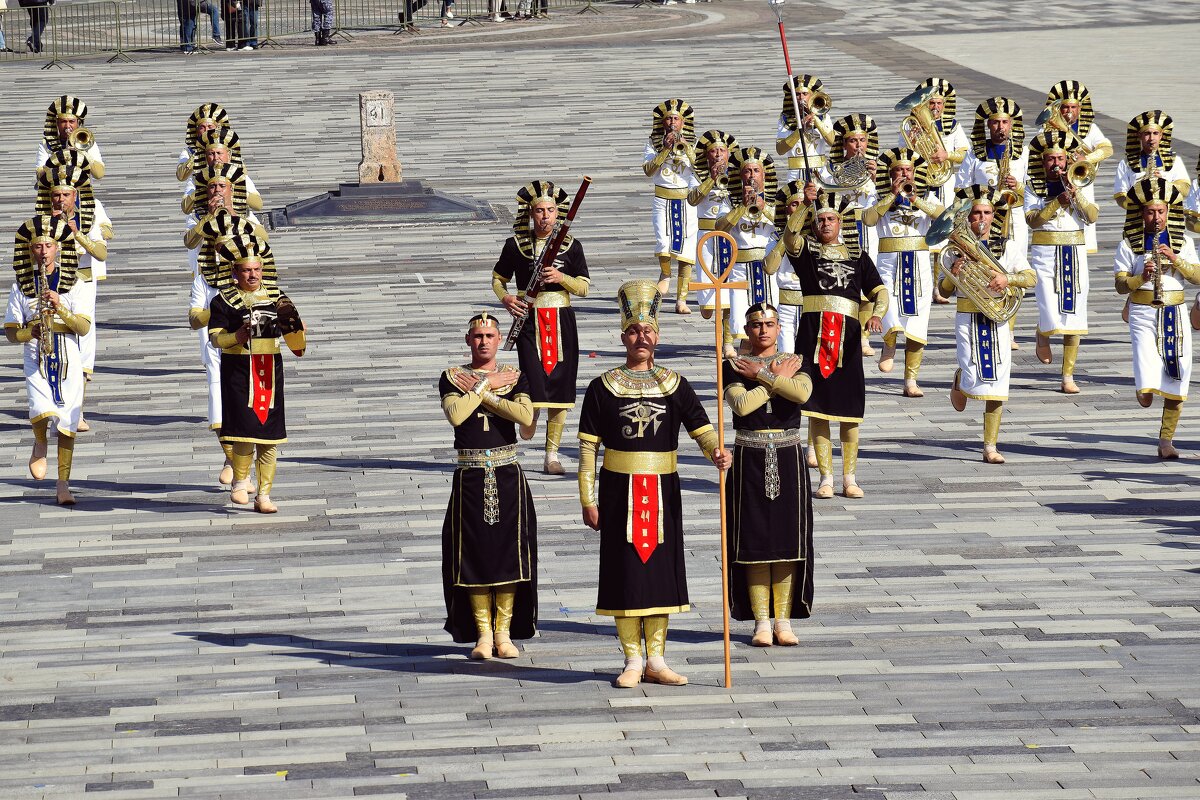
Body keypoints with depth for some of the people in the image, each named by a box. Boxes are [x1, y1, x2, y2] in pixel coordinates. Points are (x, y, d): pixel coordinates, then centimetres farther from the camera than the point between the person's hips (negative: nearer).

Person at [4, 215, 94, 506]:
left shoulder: (77, 285, 3)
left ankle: (63, 484, 8)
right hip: (36, 361, 0)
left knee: (67, 422, -1)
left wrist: (60, 307, -22)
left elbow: (83, 327, -7)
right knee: (42, 411, -23)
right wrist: (29, 333, -16)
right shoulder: (21, 288, 5)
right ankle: (40, 445, 12)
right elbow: (11, 332, 6)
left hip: (69, 362, 0)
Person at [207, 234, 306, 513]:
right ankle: (240, 482, 10)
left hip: (270, 370, 4)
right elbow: (215, 337, -5)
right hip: (238, 369, -4)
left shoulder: (276, 298, 10)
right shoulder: (224, 301, -1)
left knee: (270, 437, 4)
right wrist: (235, 337, -24)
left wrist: (297, 332, -9)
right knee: (246, 429, -13)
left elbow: (291, 333, 13)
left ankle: (264, 495, 11)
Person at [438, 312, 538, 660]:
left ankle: (504, 633, 8)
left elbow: (525, 415, -14)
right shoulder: (452, 378, 3)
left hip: (507, 475, 1)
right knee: (474, 552, 0)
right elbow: (456, 414, -16)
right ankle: (483, 634, 9)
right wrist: (488, 385, -10)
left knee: (508, 551, 0)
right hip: (470, 476, -1)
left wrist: (479, 392, -11)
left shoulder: (514, 377, 5)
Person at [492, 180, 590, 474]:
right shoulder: (516, 245, 2)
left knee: (559, 386, 1)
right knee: (534, 381, -15)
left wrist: (561, 277, -16)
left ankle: (552, 454, 9)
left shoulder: (571, 246, 4)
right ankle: (528, 421, 20)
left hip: (561, 321, 2)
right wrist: (506, 298, -9)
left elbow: (584, 287, 3)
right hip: (529, 319, -2)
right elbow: (498, 279, 12)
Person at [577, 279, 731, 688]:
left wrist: (716, 452, -24)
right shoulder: (603, 387, -1)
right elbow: (588, 447, -2)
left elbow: (701, 428, -1)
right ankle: (632, 661, 7)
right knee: (625, 569, -1)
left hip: (663, 491, 2)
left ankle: (656, 660, 14)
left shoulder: (674, 385, 6)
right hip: (619, 490, -2)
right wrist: (588, 500, -6)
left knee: (660, 568, 5)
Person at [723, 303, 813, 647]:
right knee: (754, 540, -1)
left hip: (788, 458, 1)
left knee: (787, 539, 1)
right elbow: (741, 404, -16)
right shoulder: (734, 367, 2)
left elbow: (802, 393, -16)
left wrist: (760, 374, -12)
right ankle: (761, 622, 5)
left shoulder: (794, 363, 6)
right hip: (750, 459, -1)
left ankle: (783, 621, 7)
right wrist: (777, 378, -9)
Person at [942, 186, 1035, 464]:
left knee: (996, 384, -1)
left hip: (998, 320, 1)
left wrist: (1008, 278, -18)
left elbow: (1030, 278, 0)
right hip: (967, 318, -1)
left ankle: (990, 447, 6)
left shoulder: (1008, 247, 6)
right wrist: (953, 274, -15)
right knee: (973, 378, -13)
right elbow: (944, 291, 5)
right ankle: (960, 380, 28)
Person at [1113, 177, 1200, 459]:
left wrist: (1176, 259, -15)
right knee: (1148, 385, -16)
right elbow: (1121, 285, -2)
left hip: (1175, 314, 3)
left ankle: (1166, 440, 11)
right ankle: (1143, 390, 22)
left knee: (1177, 377, 0)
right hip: (1143, 313, -3)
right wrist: (1142, 277, -20)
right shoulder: (1129, 245, 1)